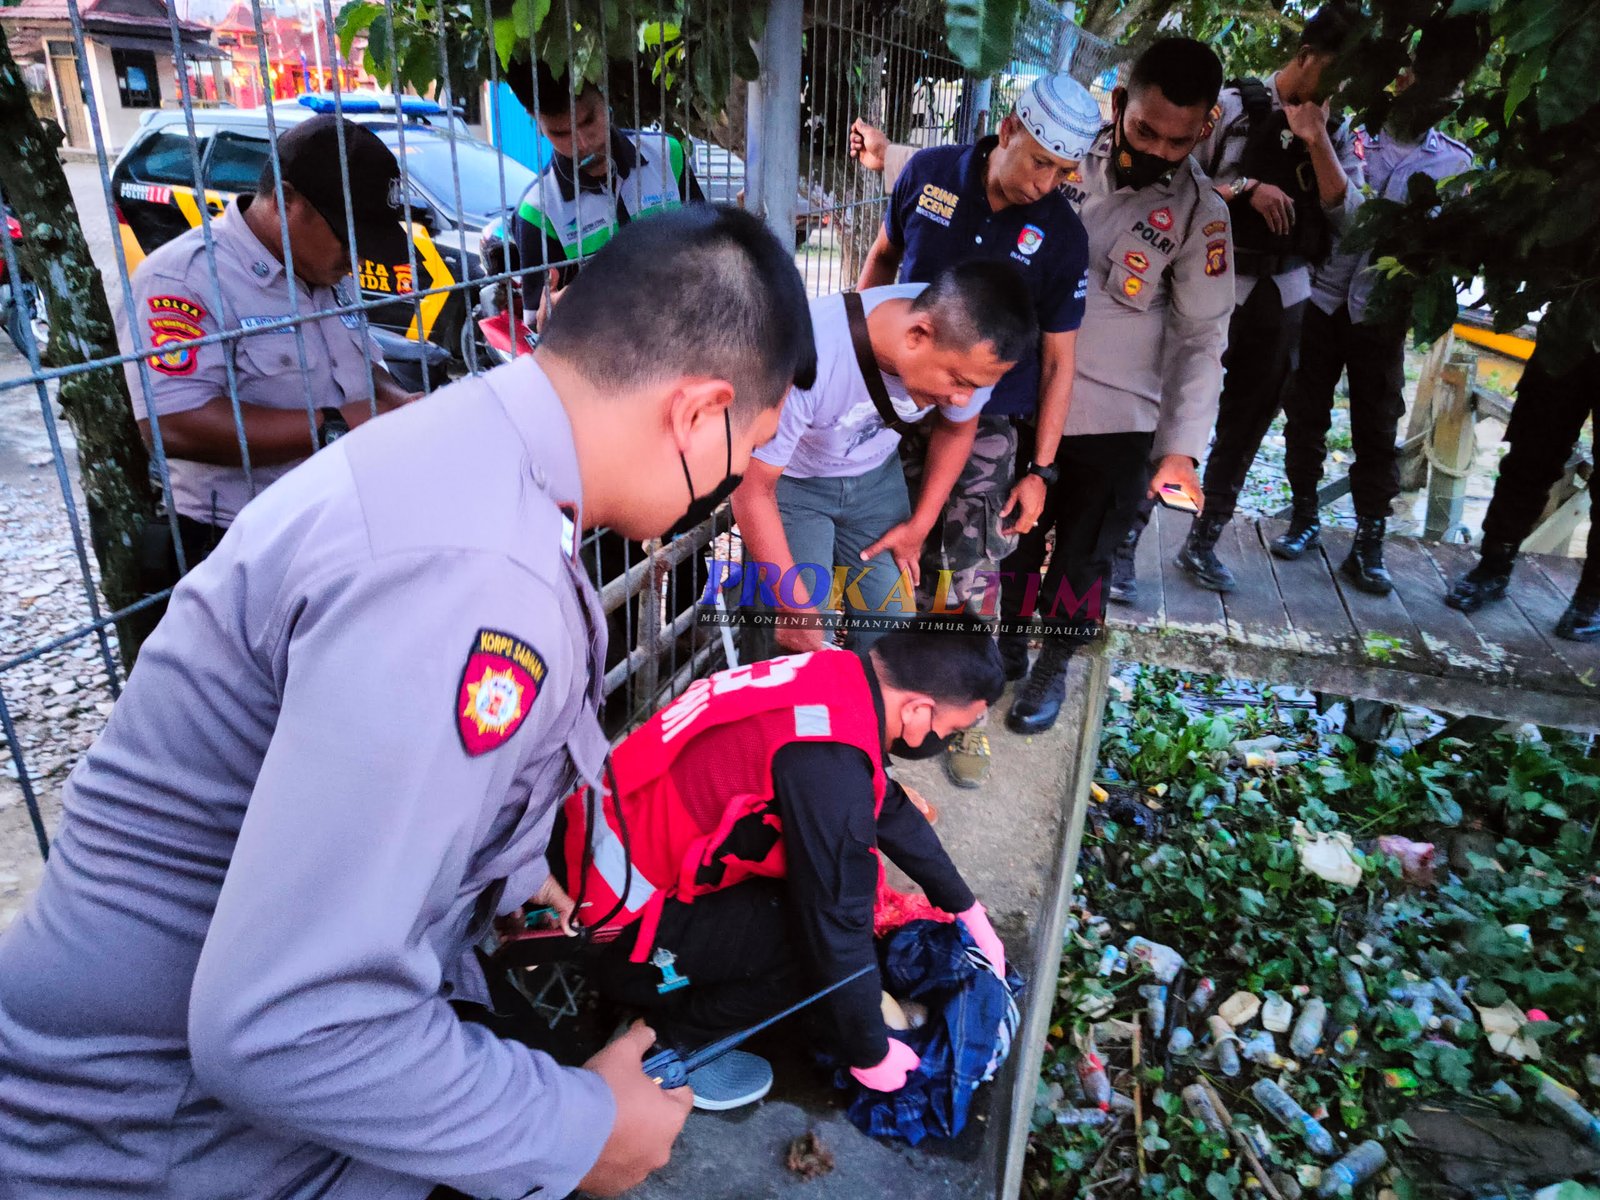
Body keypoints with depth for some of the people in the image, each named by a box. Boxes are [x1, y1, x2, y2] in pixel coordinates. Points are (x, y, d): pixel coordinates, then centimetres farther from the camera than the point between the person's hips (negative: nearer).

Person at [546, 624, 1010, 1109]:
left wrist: (969, 910, 22)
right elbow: (837, 928, -22)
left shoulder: (839, 678, -3)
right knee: (824, 937, -16)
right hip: (618, 909, -9)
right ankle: (669, 1036, 4)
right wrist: (870, 1055, -4)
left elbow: (893, 812, 12)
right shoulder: (828, 762, -31)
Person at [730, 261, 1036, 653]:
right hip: (790, 481, -3)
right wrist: (796, 607, -22)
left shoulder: (966, 345, -24)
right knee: (800, 664, -10)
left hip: (875, 477, 4)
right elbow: (753, 488, -25)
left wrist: (920, 524, 1)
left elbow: (956, 430, 1)